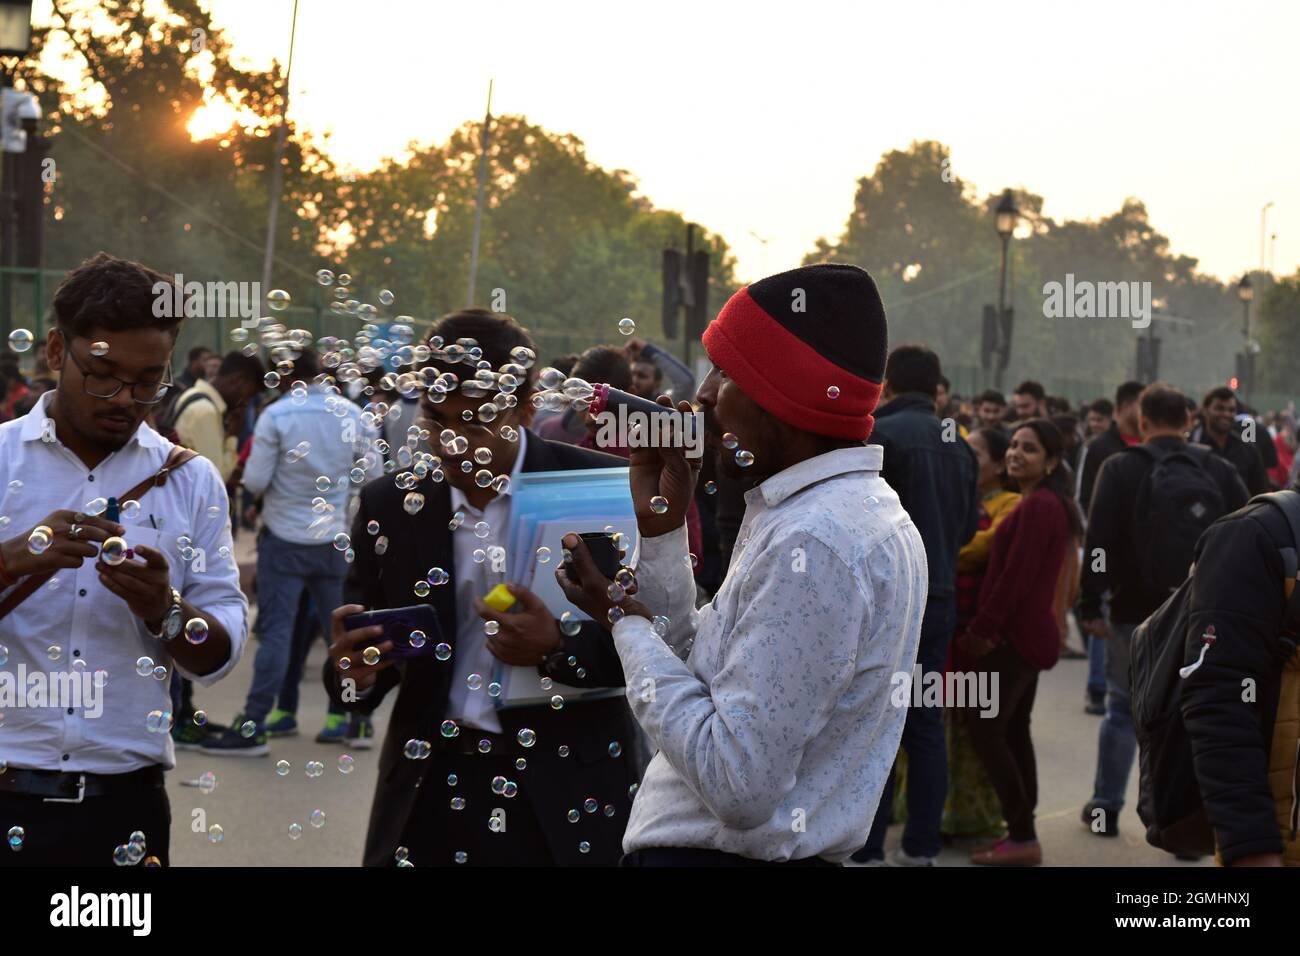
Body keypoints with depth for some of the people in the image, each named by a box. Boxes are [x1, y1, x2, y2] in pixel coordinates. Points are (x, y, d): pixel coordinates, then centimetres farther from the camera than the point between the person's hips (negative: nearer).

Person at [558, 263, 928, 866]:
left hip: (718, 853, -10)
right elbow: (698, 675, 13)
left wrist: (626, 619, -15)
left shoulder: (811, 544, -22)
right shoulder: (858, 511, 10)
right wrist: (661, 528, 5)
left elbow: (739, 785, -25)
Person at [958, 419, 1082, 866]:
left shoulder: (1037, 506, -17)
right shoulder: (1048, 503, 16)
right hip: (1028, 630, 11)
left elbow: (1015, 576, -21)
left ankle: (1023, 837, -8)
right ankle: (1022, 832, 15)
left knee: (984, 728, -9)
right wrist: (990, 627, 15)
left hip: (1016, 633, -11)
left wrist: (981, 629, -16)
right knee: (1013, 730, 13)